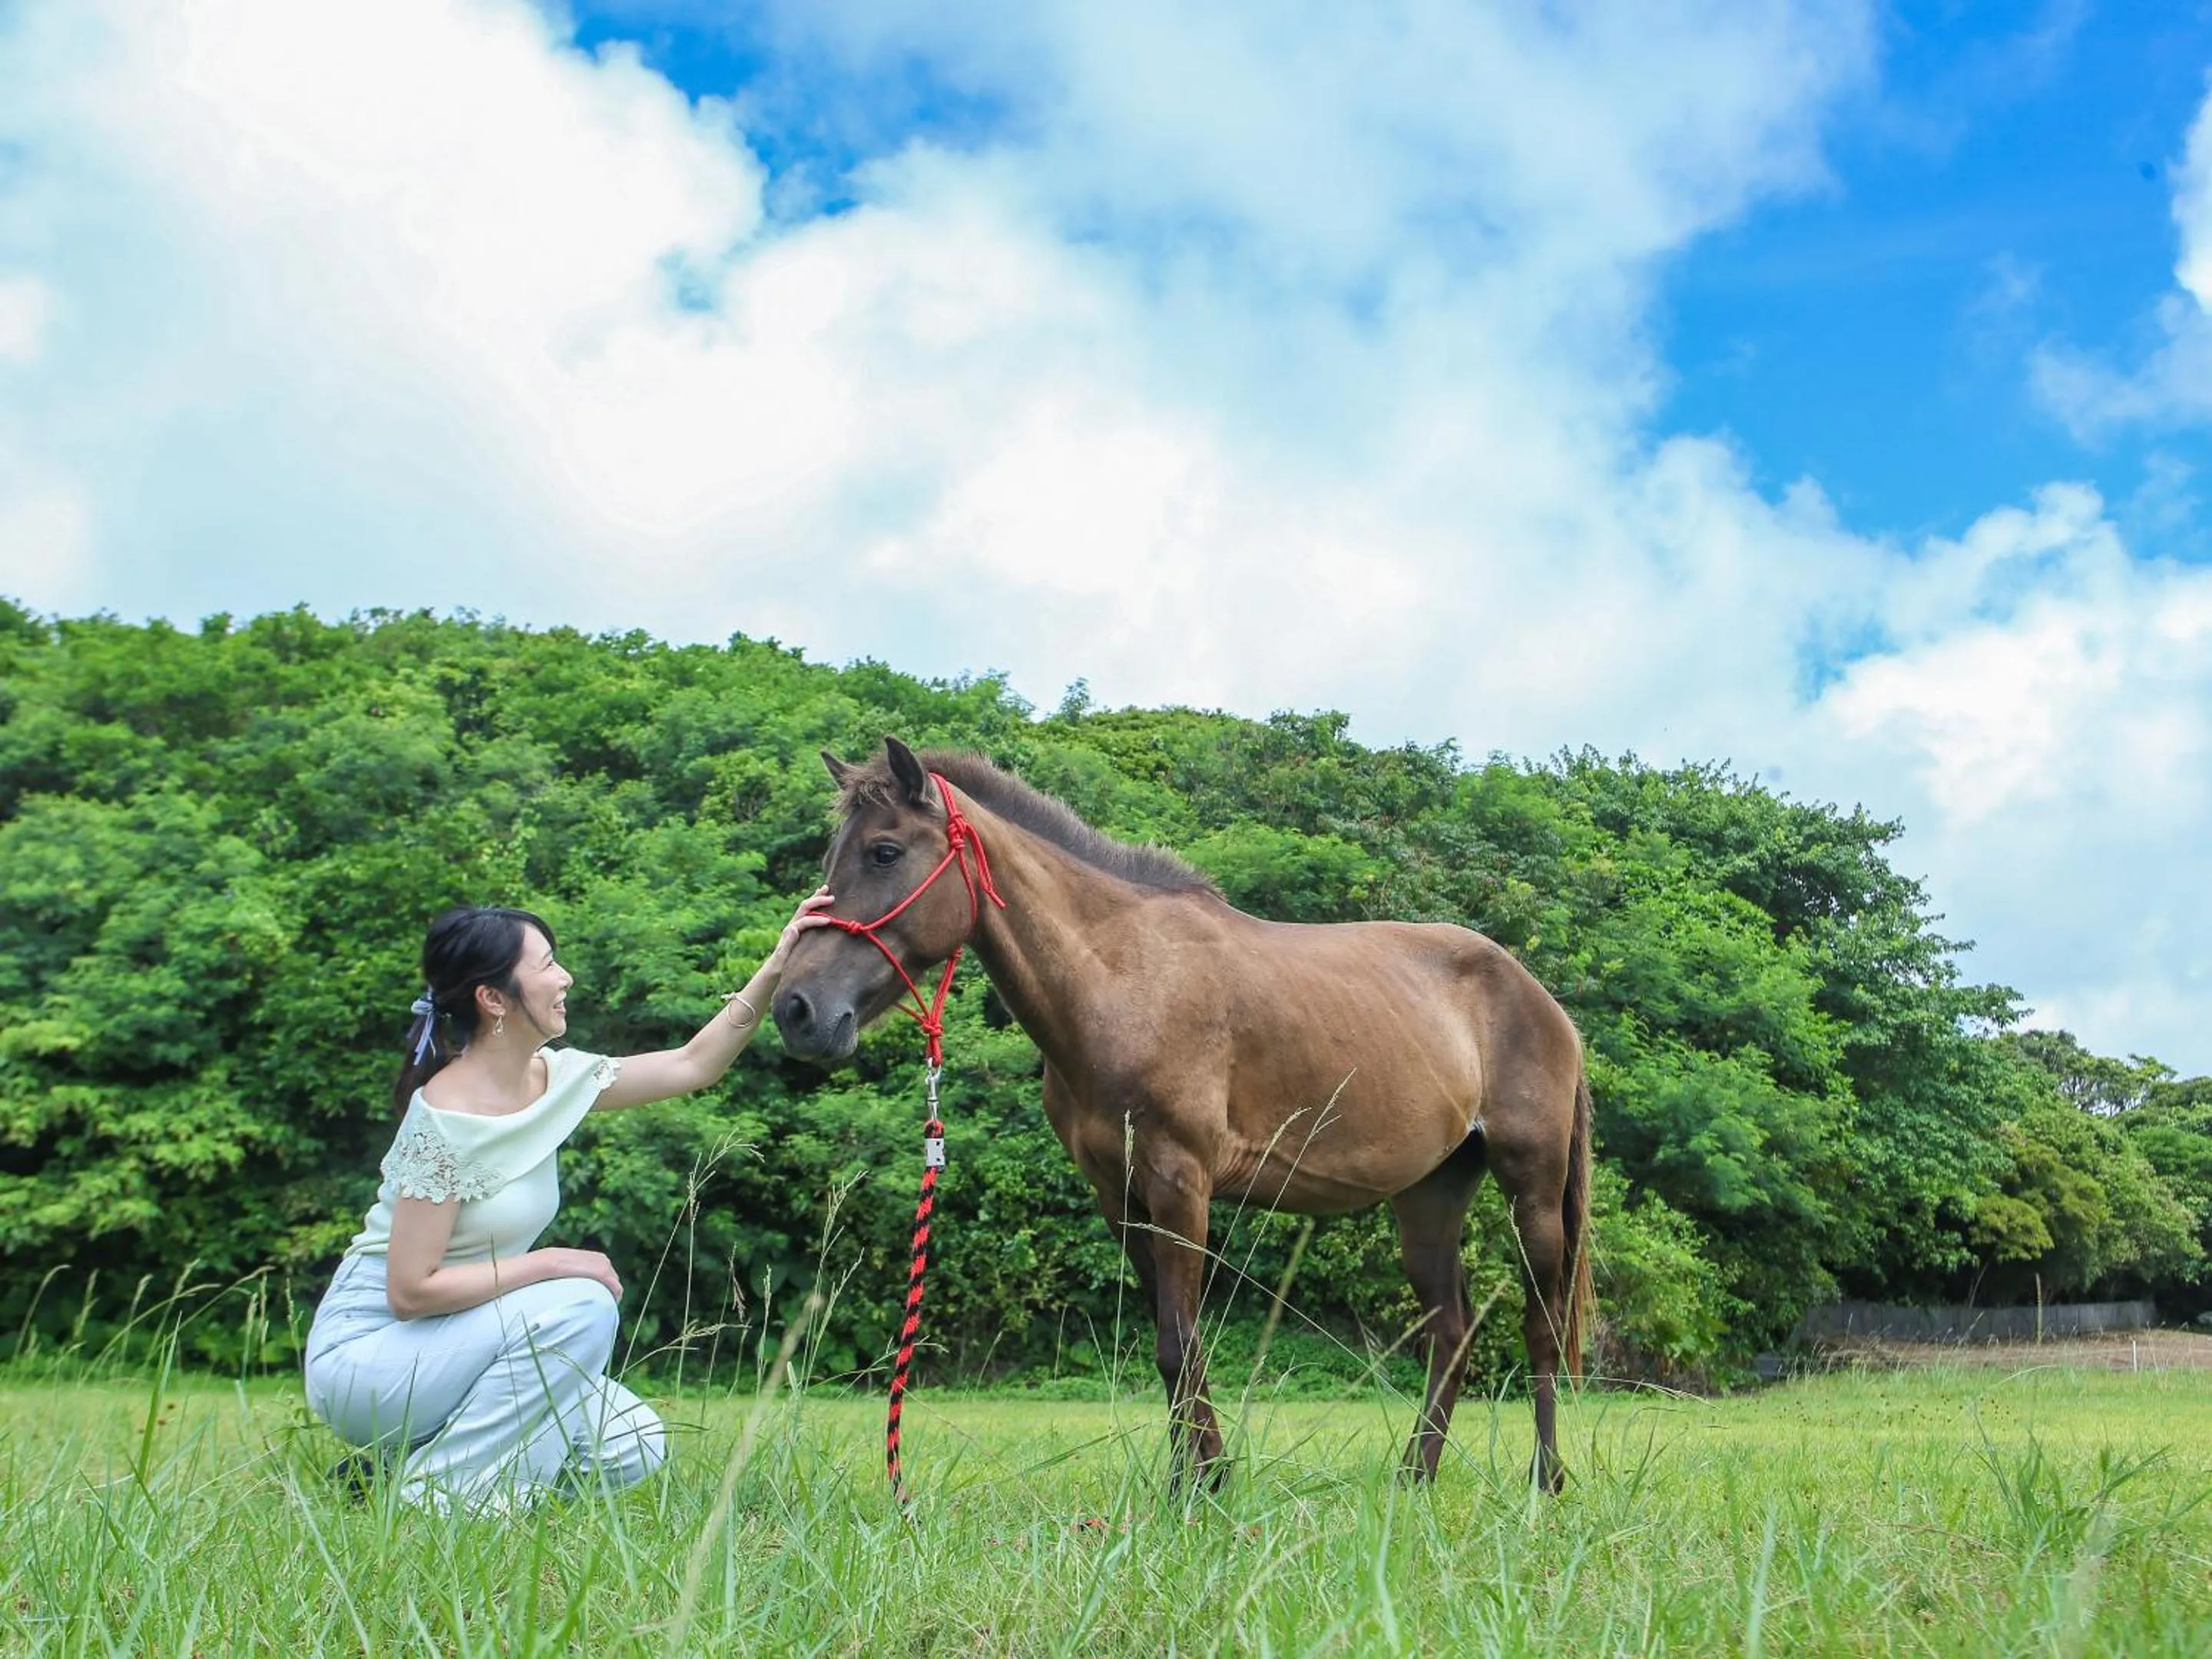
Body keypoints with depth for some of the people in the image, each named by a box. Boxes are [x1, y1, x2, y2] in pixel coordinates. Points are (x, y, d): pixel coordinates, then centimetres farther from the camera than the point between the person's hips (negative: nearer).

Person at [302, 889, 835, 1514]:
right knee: (578, 1307, -26)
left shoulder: (551, 1076, -1)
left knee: (634, 1448, -2)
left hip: (449, 1342, 8)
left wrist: (777, 966, 0)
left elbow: (692, 1065, 7)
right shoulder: (445, 1118, -23)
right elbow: (411, 1290, -25)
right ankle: (434, 1495, -15)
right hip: (364, 1357, -8)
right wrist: (553, 1263, -22)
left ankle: (422, 1461, 10)